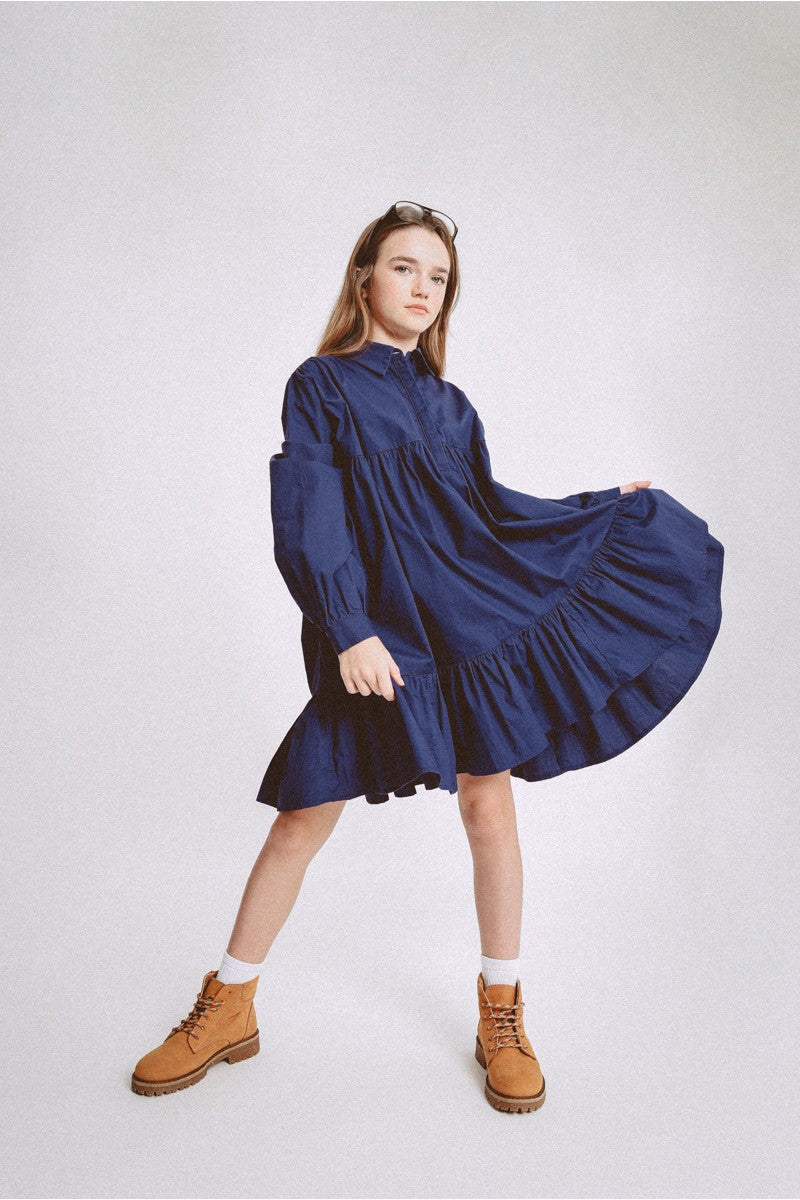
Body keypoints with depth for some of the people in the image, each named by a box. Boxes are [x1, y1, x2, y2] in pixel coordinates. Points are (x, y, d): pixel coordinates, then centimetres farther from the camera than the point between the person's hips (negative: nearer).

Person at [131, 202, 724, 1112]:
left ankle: (500, 1017, 22)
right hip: (372, 634, -3)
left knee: (488, 805, 4)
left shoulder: (449, 405, 14)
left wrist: (607, 511, 21)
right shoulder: (321, 385, 2)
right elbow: (306, 519, -8)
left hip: (476, 621, 4)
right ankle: (228, 1009, 21)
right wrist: (346, 629, -18)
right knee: (304, 818, 2)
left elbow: (491, 512, 17)